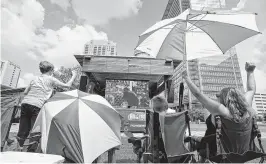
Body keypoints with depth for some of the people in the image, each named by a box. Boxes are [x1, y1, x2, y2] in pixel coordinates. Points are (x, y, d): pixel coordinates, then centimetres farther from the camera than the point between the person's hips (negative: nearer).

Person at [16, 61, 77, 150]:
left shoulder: (35, 79, 18)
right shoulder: (51, 79, 3)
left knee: (23, 130, 12)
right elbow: (67, 85, 8)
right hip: (36, 106, -6)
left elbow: (25, 92, 23)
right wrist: (74, 76, 20)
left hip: (25, 103, 6)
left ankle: (20, 148, 19)